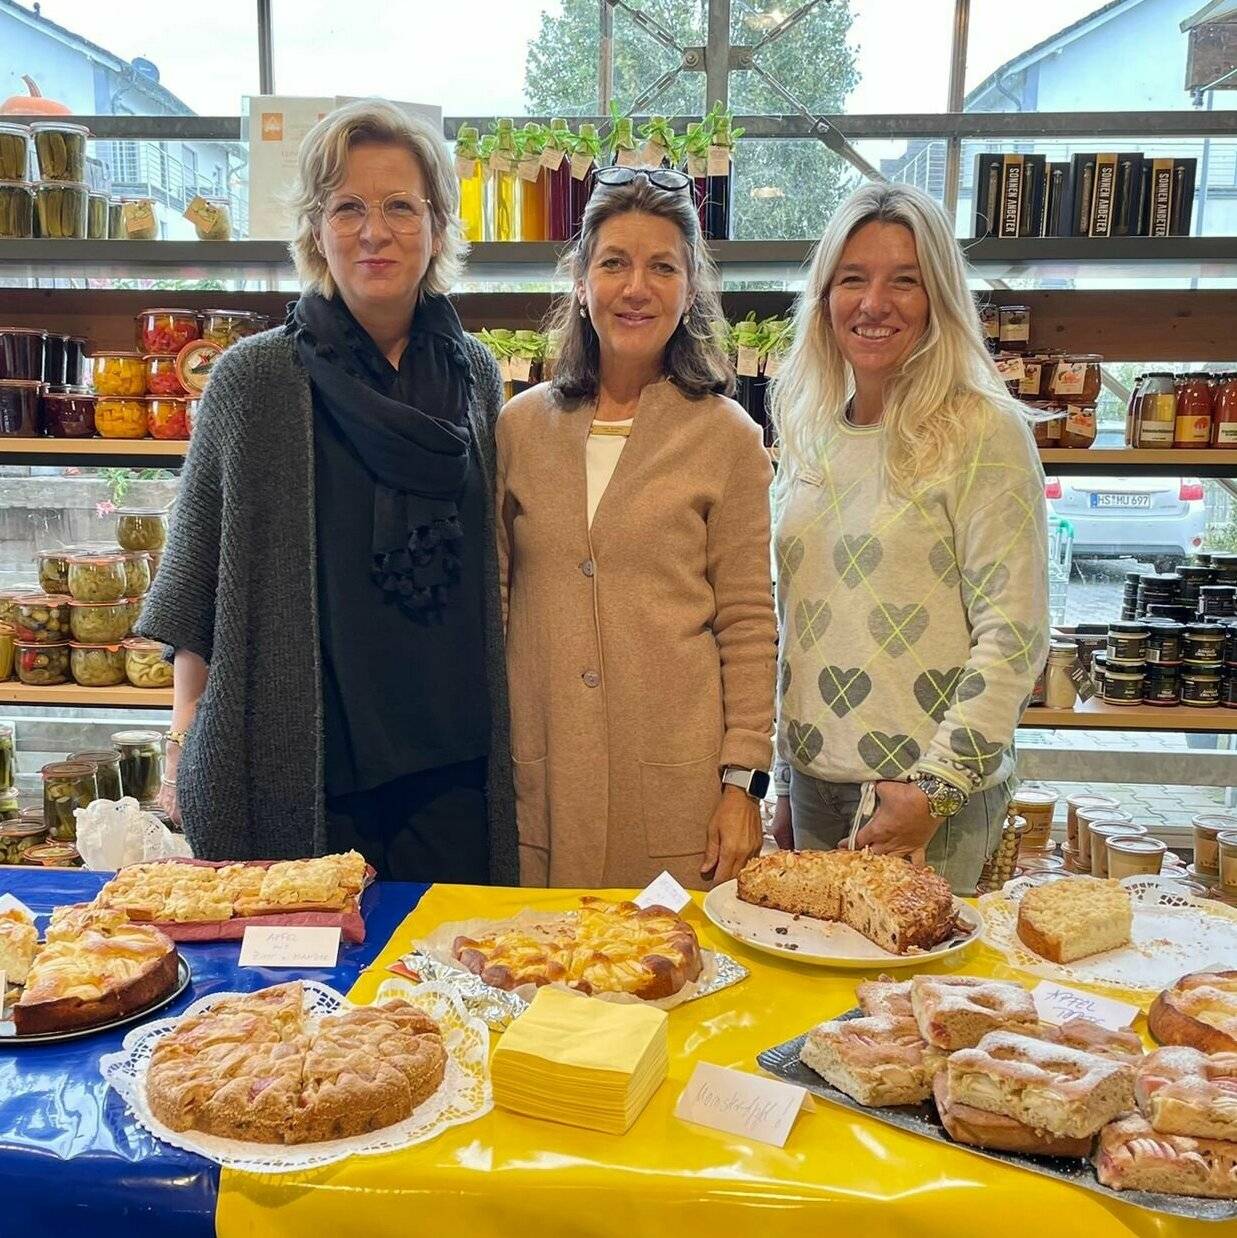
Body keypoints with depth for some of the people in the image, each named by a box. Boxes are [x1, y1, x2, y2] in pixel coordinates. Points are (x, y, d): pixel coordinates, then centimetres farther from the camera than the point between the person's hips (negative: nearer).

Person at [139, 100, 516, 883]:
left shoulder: (476, 376, 4)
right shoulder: (253, 378, -5)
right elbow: (196, 580, 0)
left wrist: (502, 733, 11)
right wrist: (184, 745, -2)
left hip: (451, 768, 3)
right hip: (288, 764, -2)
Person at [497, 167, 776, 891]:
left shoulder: (728, 436, -1)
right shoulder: (522, 425, 6)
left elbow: (749, 627, -1)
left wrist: (743, 782, -5)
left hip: (677, 789, -2)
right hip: (539, 782, 2)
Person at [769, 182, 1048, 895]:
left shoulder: (984, 430, -10)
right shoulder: (813, 434, 8)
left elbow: (1013, 636, -13)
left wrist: (935, 787, -17)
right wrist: (787, 786, 14)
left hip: (933, 794, -5)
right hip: (816, 782, 6)